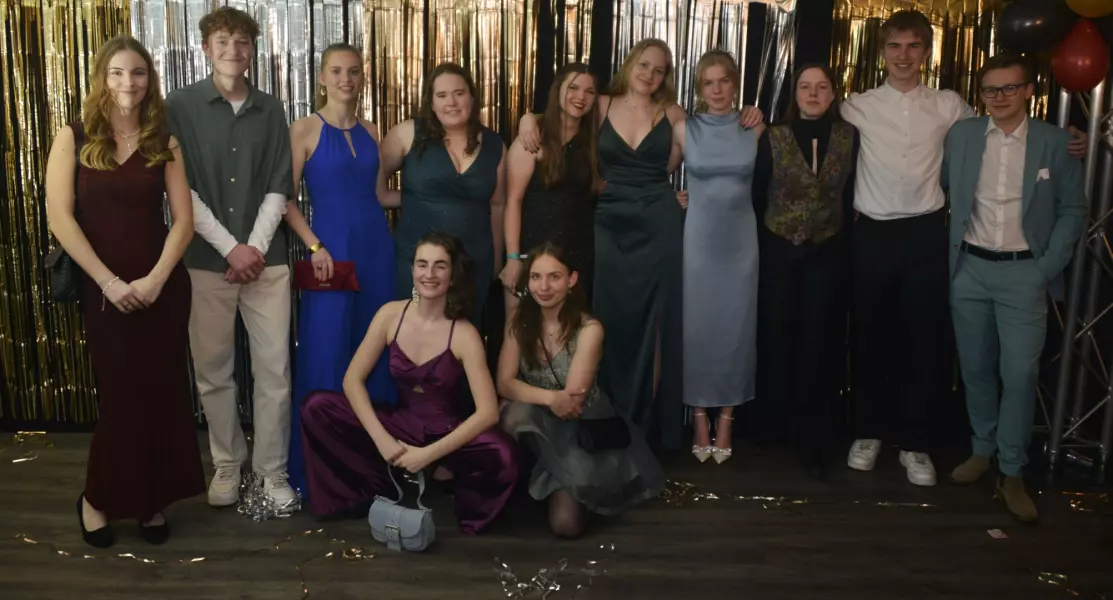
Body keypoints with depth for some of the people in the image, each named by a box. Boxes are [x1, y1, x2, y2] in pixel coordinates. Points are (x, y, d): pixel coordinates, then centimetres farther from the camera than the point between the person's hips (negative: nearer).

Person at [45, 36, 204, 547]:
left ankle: (152, 501, 23)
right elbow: (59, 218, -8)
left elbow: (183, 220, -1)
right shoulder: (73, 139, -1)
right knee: (121, 396, 3)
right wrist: (108, 282, -13)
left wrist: (154, 280, -13)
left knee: (164, 394, 5)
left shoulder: (164, 144, 4)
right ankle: (97, 499, 26)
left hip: (162, 288, 2)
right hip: (103, 289, -2)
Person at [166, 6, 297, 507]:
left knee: (274, 369, 1)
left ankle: (272, 470, 13)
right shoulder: (180, 106, 2)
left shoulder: (270, 110, 9)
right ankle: (227, 465, 23)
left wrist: (256, 247, -8)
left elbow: (279, 187, 5)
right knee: (213, 371, 7)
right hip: (205, 260, -1)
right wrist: (230, 248, -11)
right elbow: (181, 189, -5)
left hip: (266, 259, 1)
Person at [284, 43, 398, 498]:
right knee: (325, 356, -3)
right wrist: (314, 246, -13)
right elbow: (286, 198, -6)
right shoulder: (304, 129, -2)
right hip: (330, 249, -5)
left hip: (377, 247, 5)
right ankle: (315, 468, 10)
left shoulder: (371, 132, 12)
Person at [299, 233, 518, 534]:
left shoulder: (464, 334, -16)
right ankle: (378, 488, -1)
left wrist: (429, 454, -25)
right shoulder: (390, 314, -8)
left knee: (502, 454, -34)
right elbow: (353, 379, -7)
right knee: (317, 407, -16)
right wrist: (380, 438, -20)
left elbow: (488, 412, -22)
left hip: (446, 433, -3)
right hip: (400, 424, 3)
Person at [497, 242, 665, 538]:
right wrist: (550, 398, -33)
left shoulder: (589, 328, -20)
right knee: (517, 413, -35)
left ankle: (566, 486, 17)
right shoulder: (519, 319, -8)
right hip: (535, 422, 3)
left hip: (580, 428, -2)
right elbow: (505, 383, -15)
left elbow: (573, 399, -22)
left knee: (567, 524, -18)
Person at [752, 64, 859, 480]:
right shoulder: (774, 138, -2)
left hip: (828, 253, 0)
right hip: (779, 252, 0)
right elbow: (757, 195, 1)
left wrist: (846, 244, 0)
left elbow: (853, 197, 4)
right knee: (780, 337, 5)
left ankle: (815, 442, 8)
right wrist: (762, 247, 0)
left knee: (819, 343, 0)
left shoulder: (849, 137, 1)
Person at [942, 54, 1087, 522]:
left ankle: (1012, 473, 7)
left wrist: (1047, 267, -6)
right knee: (976, 367, 11)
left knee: (1021, 373, -5)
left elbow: (1073, 210, 2)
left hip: (1024, 273, -2)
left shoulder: (1056, 142, -1)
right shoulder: (961, 135, 3)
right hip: (970, 269, 2)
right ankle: (983, 450, 28)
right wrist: (944, 252, 1)